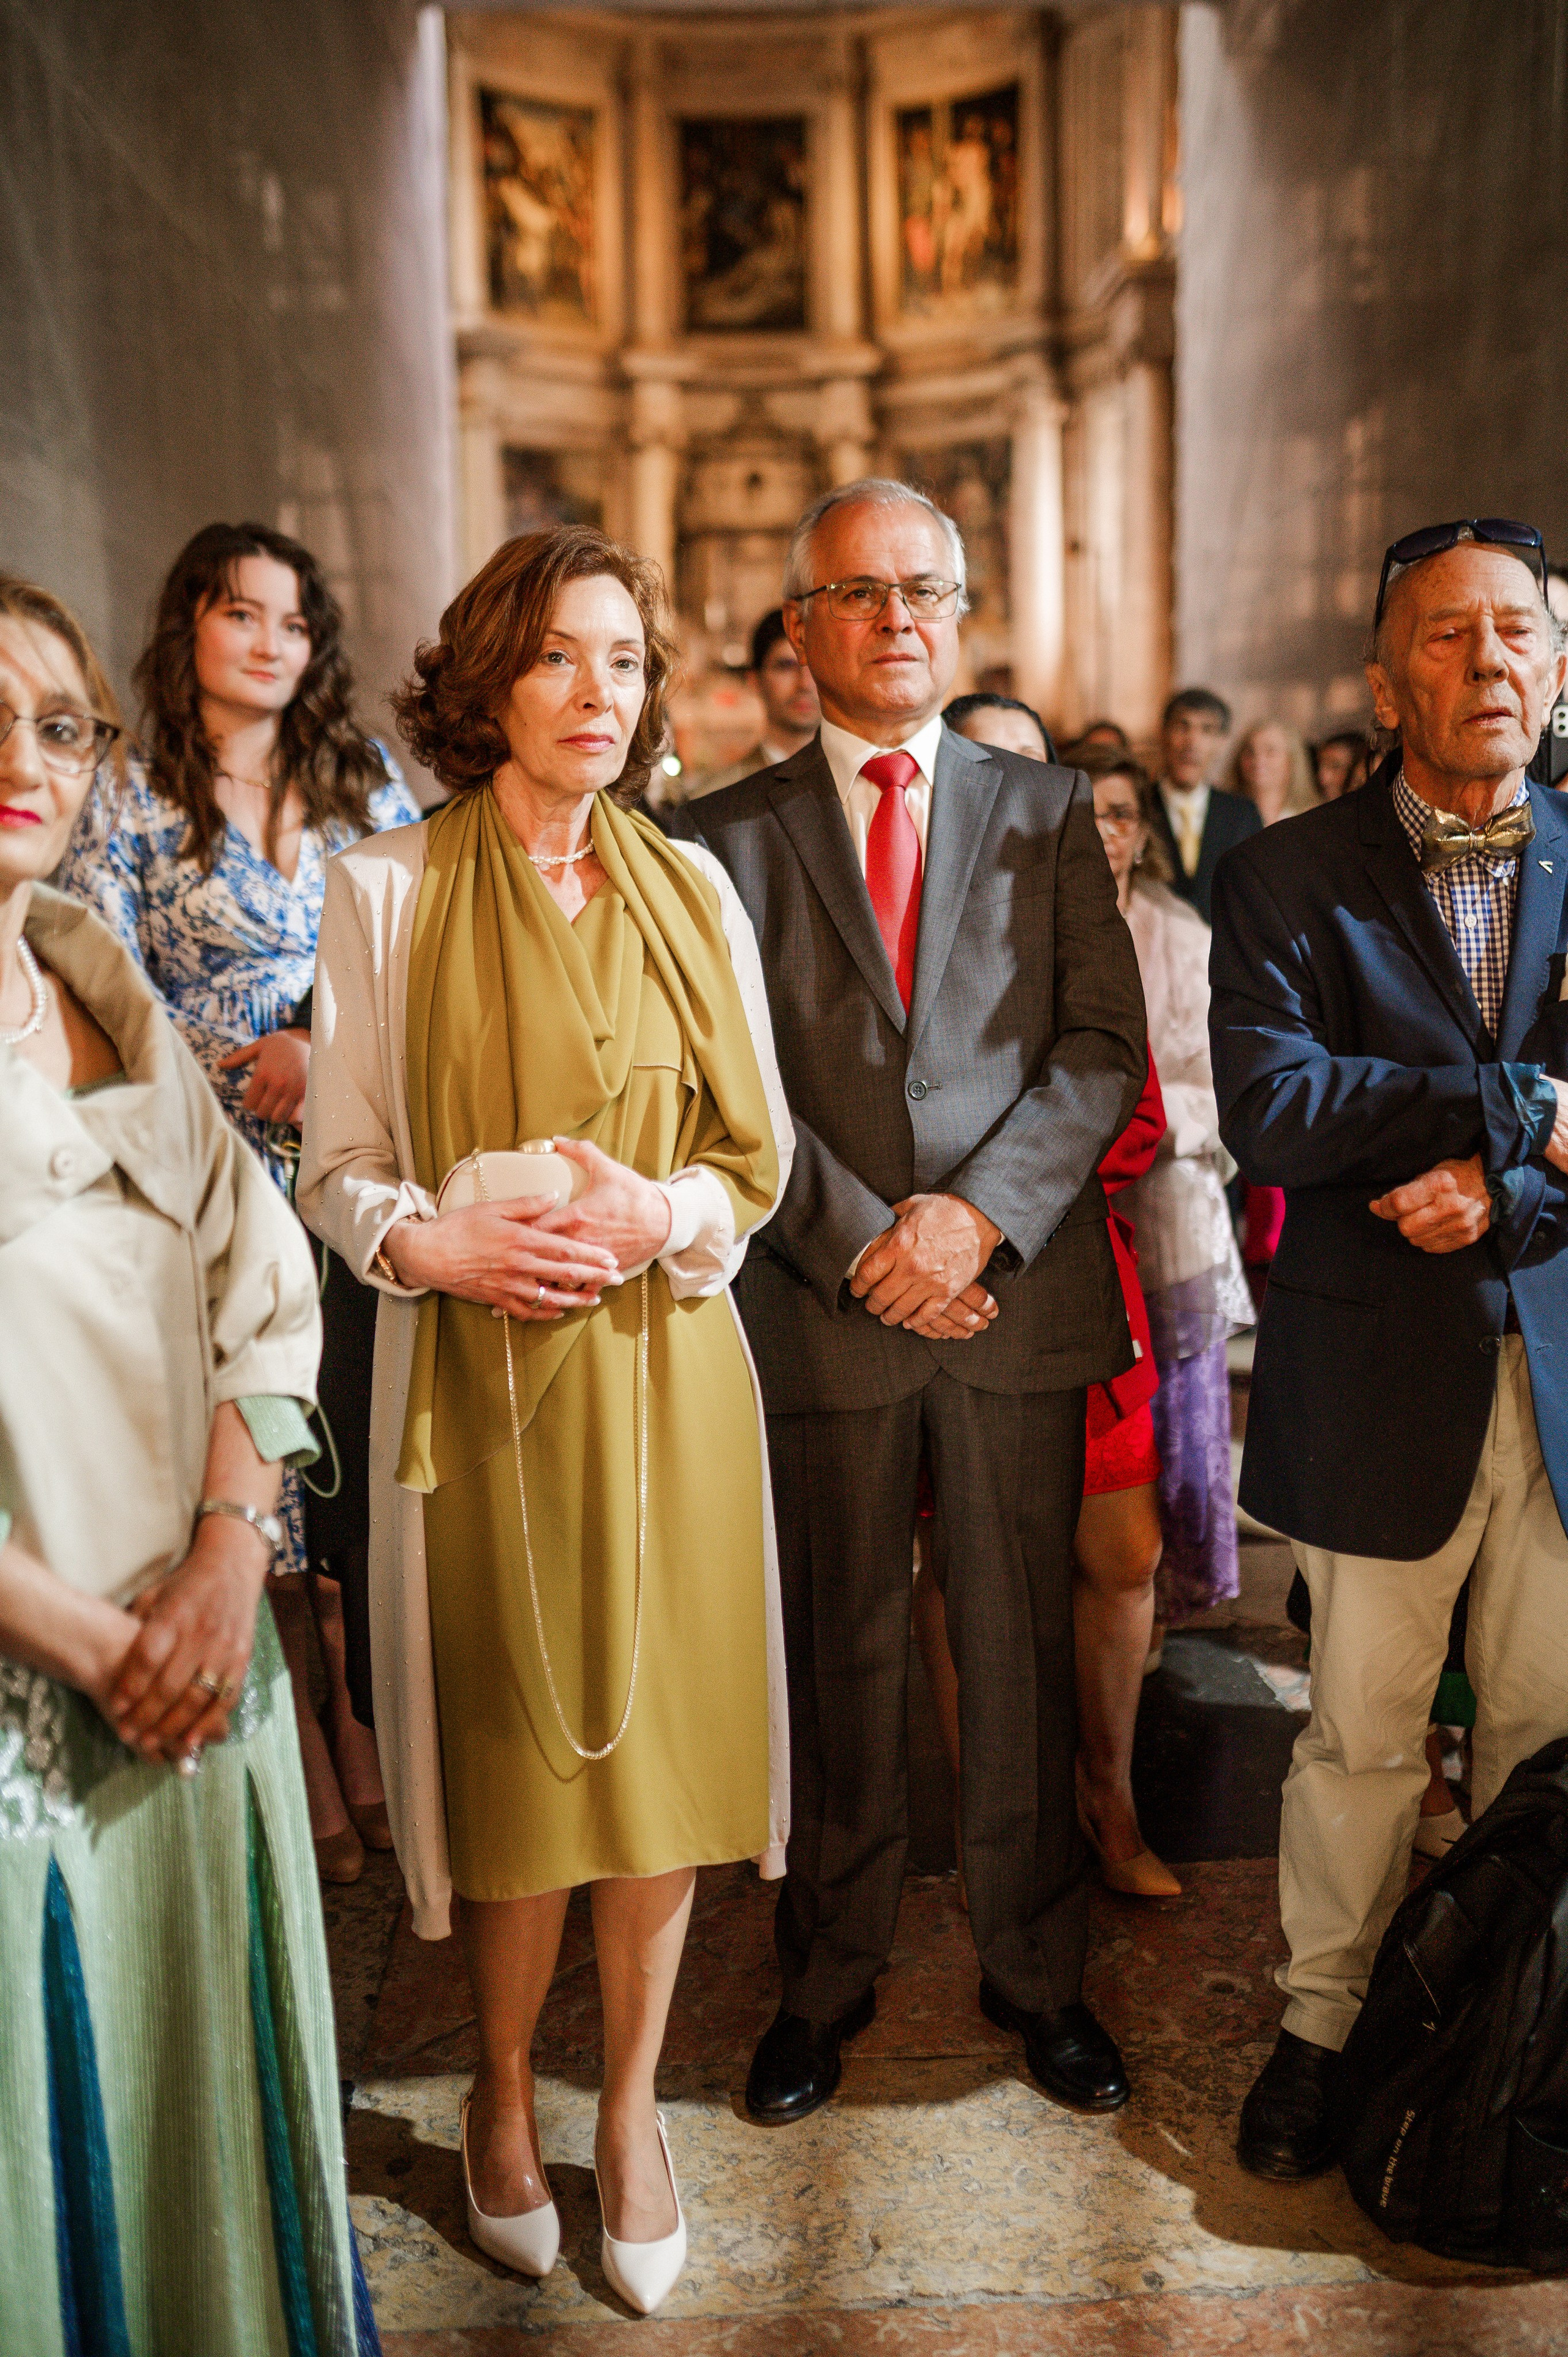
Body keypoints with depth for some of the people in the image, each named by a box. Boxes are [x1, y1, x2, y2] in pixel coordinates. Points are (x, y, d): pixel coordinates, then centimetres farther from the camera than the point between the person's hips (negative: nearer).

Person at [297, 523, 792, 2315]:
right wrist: (430, 1243, -19)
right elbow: (336, 1169, 0)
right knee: (515, 1749, 8)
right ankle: (502, 2096, 32)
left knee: (660, 1738, 7)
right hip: (478, 1379, -2)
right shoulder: (388, 891, -1)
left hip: (664, 1371, 2)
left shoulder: (691, 887, 7)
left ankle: (630, 2106, 28)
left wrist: (666, 1213, -12)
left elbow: (756, 1150, 8)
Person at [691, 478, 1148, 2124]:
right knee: (838, 1663, 10)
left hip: (1020, 1300, 1)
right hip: (821, 1308, -1)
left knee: (1021, 1652, 11)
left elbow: (1105, 1045, 0)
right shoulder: (729, 835, 5)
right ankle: (830, 1974, 28)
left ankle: (1033, 1968, 29)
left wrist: (980, 1213, -12)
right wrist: (861, 1244, -11)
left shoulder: (1048, 812, 9)